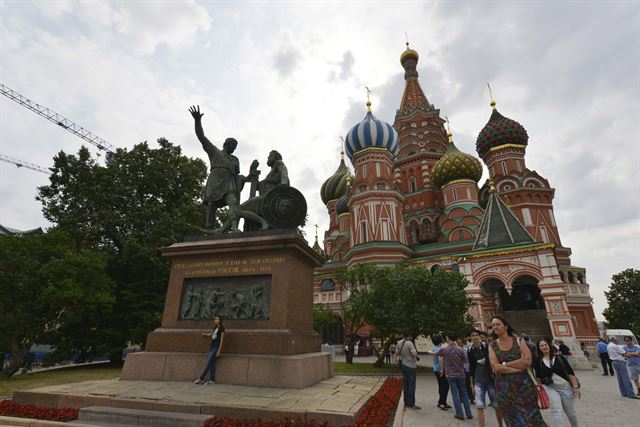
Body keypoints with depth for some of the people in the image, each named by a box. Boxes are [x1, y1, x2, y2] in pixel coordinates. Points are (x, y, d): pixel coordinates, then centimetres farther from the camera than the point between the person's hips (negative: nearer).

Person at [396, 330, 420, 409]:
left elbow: (397, 353, 11)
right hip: (411, 367, -7)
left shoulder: (399, 343, 3)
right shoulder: (409, 343, -19)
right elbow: (414, 354, -24)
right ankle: (411, 404, 6)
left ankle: (406, 403, 20)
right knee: (411, 385, 1)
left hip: (404, 366, 7)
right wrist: (416, 351, -5)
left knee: (405, 385, 13)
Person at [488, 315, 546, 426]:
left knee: (531, 418, 6)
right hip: (504, 387, 0)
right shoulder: (492, 345, 0)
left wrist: (505, 364, -11)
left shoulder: (518, 341, 1)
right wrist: (518, 367, -12)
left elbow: (527, 360, -12)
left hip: (523, 384, 0)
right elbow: (495, 367, -10)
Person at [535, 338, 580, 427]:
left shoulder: (559, 357, -7)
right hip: (550, 388, 0)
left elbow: (570, 372, -7)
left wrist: (575, 386, -13)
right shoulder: (539, 361, -5)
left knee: (571, 412, 16)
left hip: (565, 387, 1)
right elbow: (538, 377, 4)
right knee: (556, 411, -13)